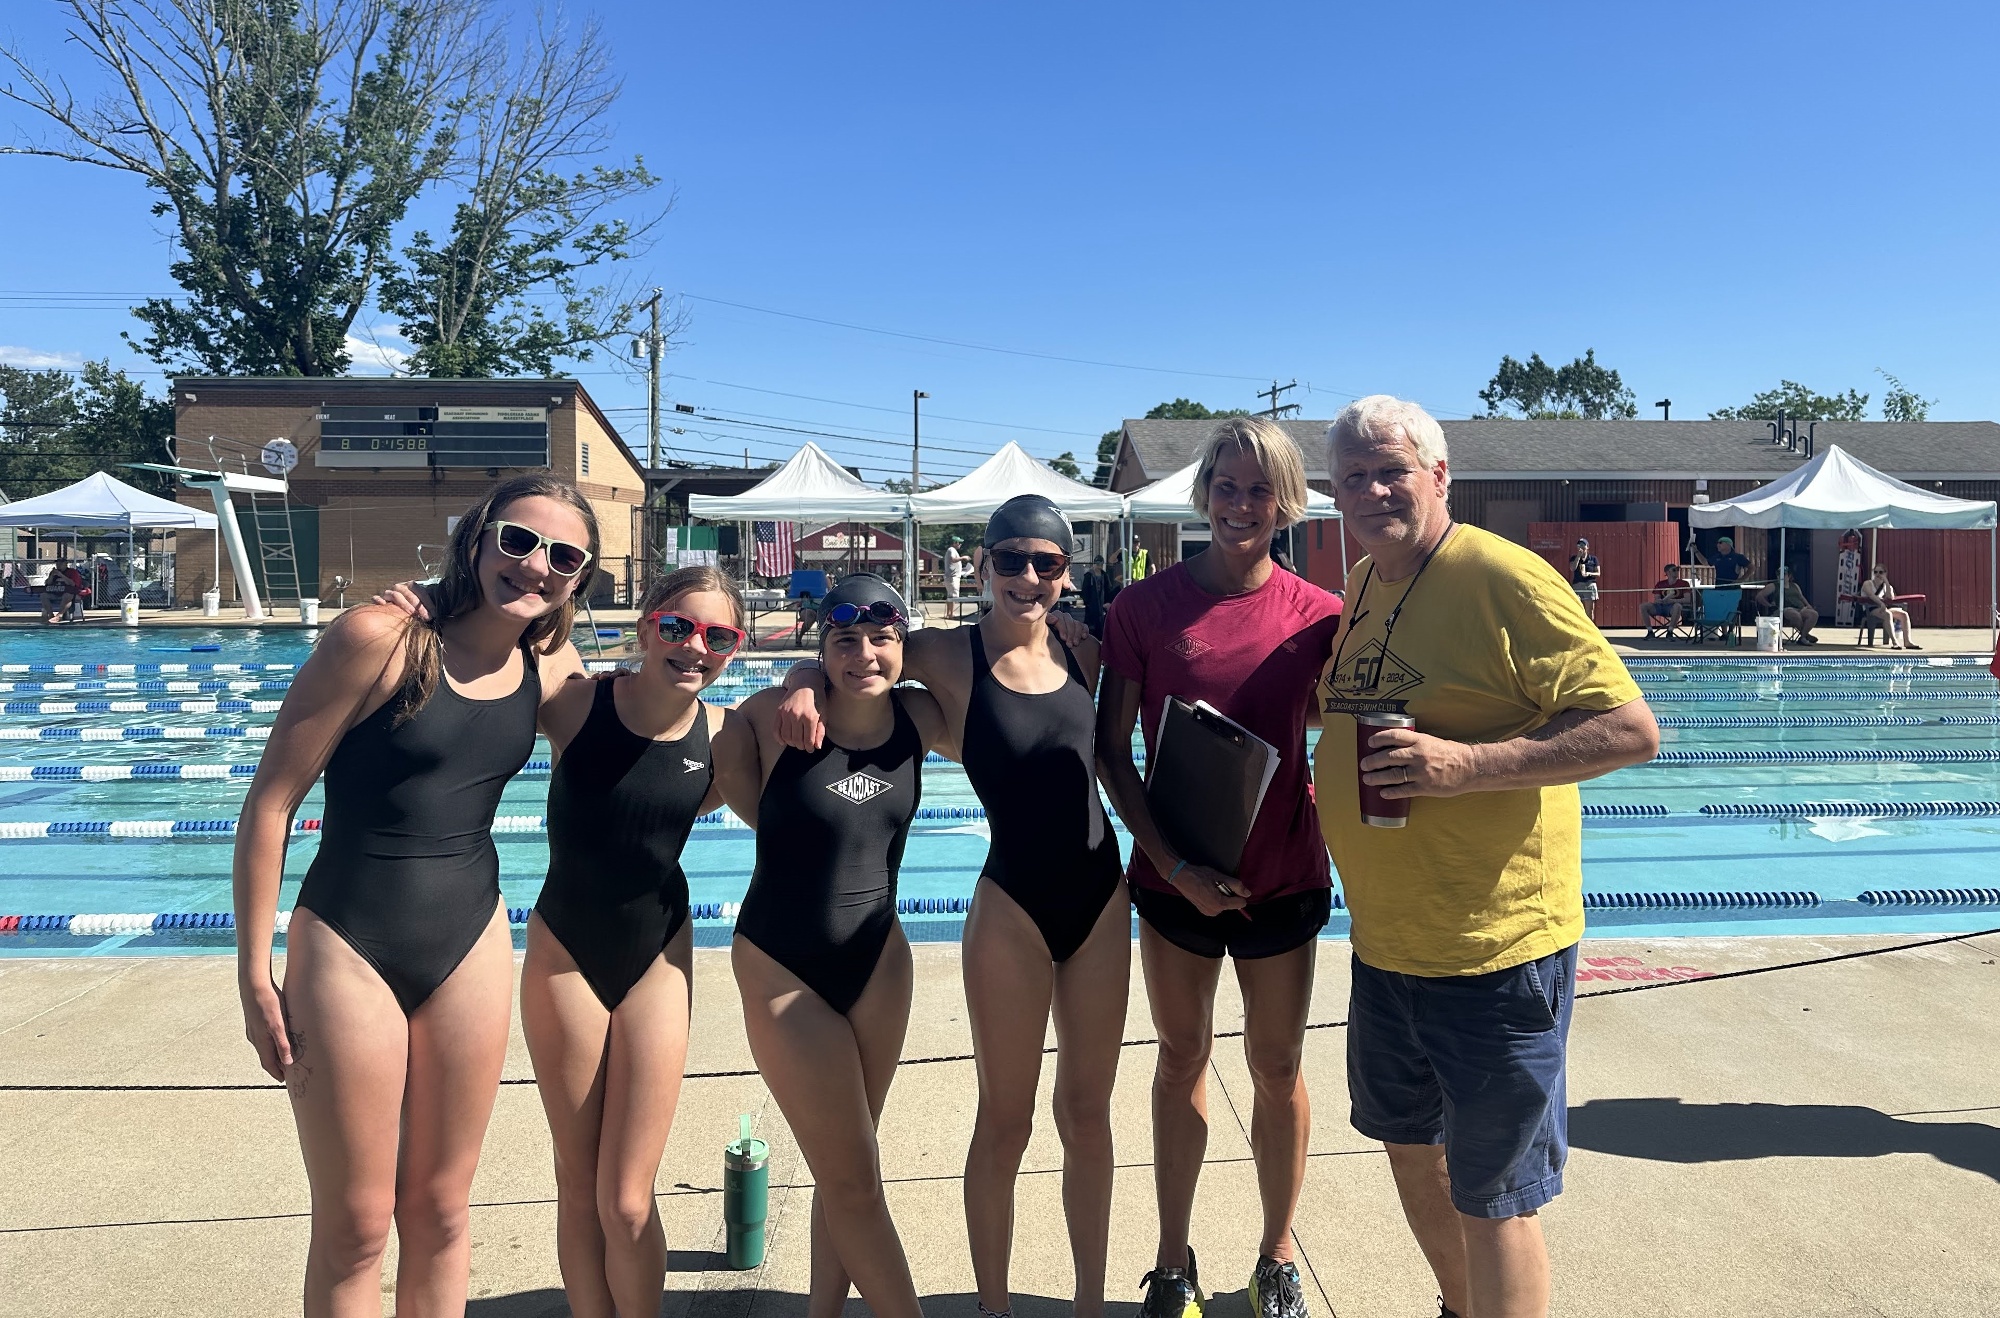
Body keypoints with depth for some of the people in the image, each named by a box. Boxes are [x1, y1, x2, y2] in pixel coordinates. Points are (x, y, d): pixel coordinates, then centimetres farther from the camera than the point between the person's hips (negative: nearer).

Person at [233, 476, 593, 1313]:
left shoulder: (552, 667, 0)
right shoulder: (380, 638, -16)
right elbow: (270, 801, -12)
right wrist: (255, 975, -10)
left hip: (472, 947, 5)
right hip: (349, 950, -4)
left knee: (441, 1212, 16)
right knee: (354, 1228, 8)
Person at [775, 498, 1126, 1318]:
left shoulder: (1079, 646, 1)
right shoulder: (949, 655, -8)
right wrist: (804, 687, -21)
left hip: (1101, 897, 4)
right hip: (1013, 904, -4)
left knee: (1087, 1113, 16)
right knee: (1005, 1124, 8)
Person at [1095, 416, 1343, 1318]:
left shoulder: (1317, 615, -5)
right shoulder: (1144, 606, -7)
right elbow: (1111, 751, -6)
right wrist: (1174, 862, -13)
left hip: (1284, 877, 1)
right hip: (1174, 878, 0)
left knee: (1277, 1069, 14)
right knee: (1182, 1058, 15)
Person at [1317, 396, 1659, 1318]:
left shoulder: (1502, 578, -16)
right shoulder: (1362, 584, 8)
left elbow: (1630, 729, -20)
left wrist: (1465, 764, -29)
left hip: (1494, 948, -8)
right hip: (1383, 940, 9)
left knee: (1491, 1198, 3)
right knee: (1408, 1144, 24)